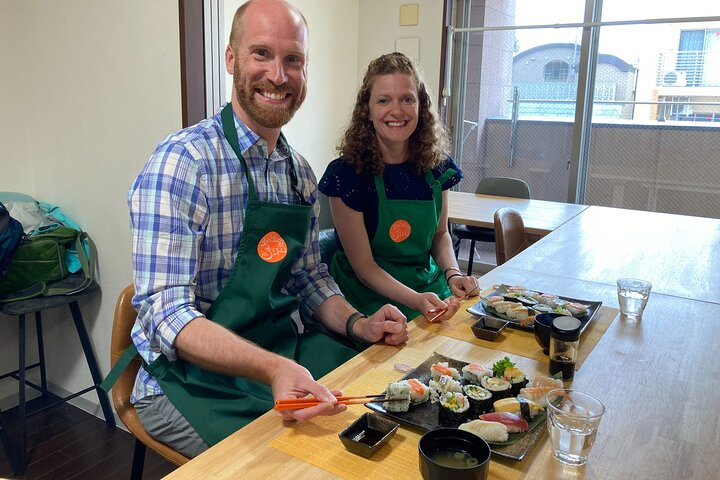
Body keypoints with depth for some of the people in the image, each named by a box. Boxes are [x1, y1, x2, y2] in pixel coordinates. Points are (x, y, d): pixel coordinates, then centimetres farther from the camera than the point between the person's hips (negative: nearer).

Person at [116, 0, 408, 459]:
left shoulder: (300, 172, 5)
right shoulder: (182, 162, -18)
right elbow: (165, 311, -24)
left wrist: (358, 324, -5)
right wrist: (271, 368, -37)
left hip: (281, 350, 7)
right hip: (195, 378, -6)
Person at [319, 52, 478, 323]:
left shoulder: (436, 164, -1)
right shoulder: (346, 173, -15)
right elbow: (363, 265, -13)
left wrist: (453, 273, -6)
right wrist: (416, 300, -26)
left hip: (431, 287, 5)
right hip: (371, 296, -5)